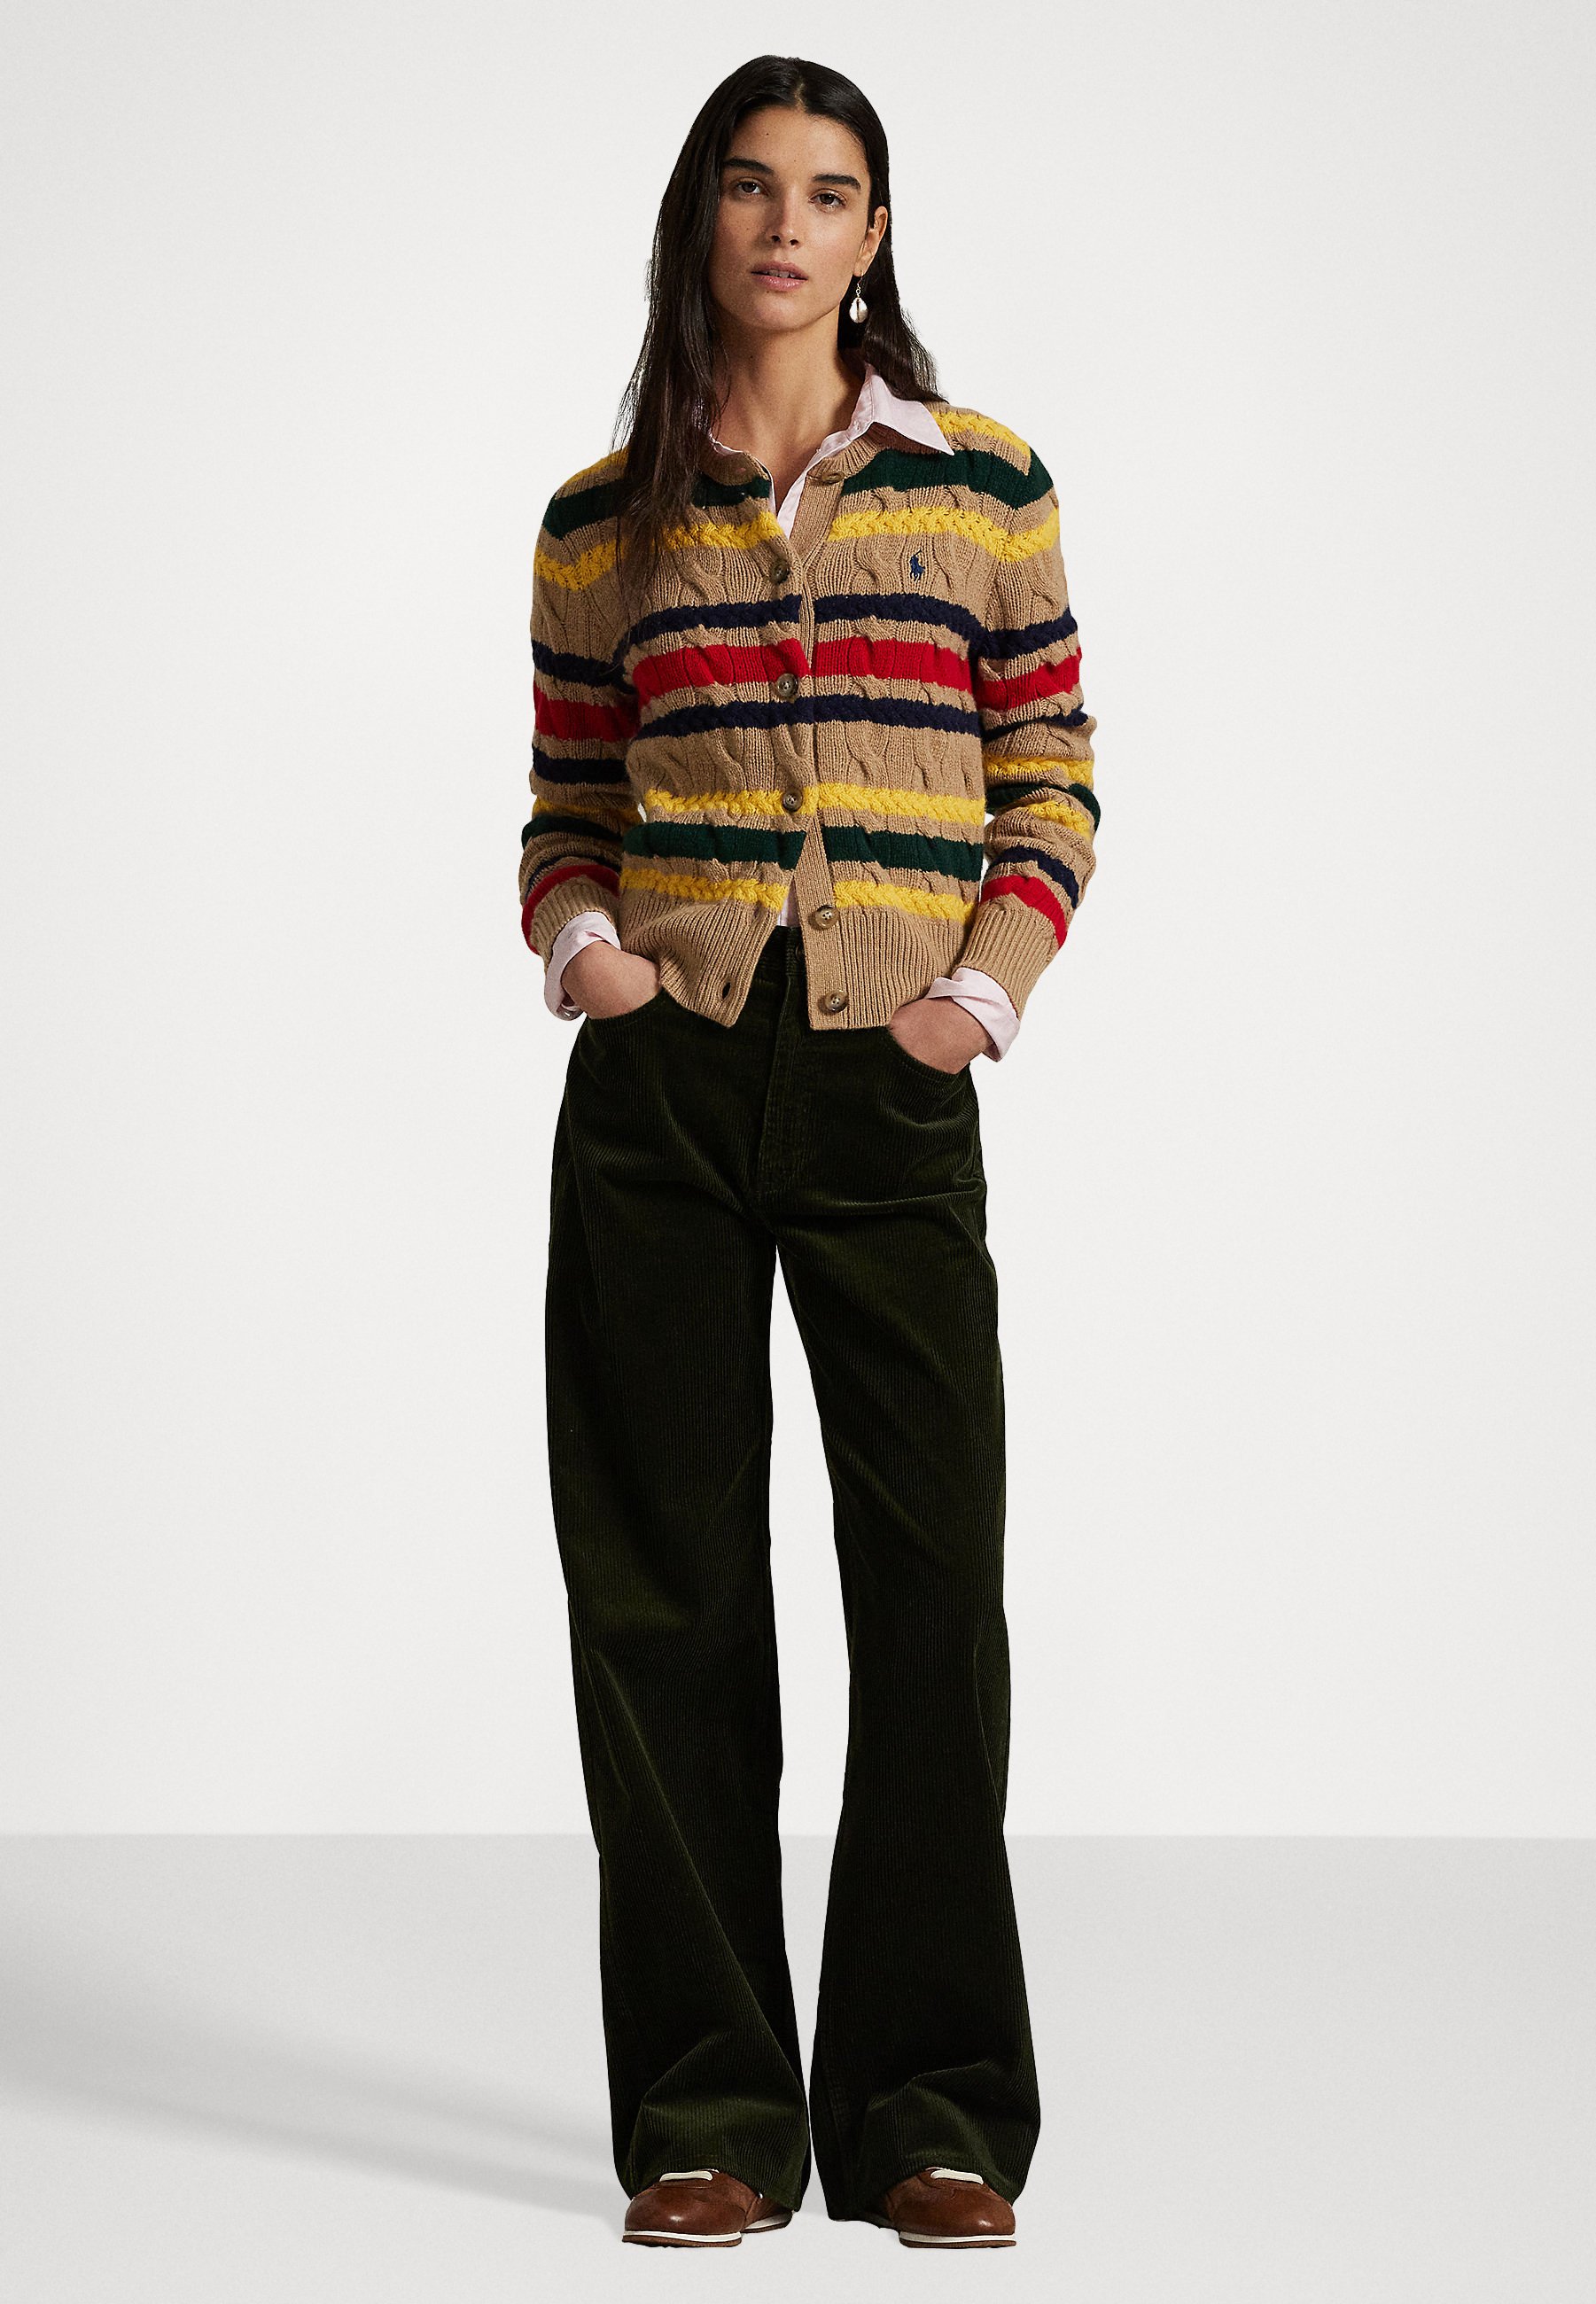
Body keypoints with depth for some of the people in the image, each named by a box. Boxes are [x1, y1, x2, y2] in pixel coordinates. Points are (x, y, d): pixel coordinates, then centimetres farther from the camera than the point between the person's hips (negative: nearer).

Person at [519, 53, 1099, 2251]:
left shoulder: (984, 484, 7)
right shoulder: (600, 524, 10)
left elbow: (1052, 787, 7)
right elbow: (567, 810, 15)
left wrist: (985, 990, -7)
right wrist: (578, 940, -5)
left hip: (890, 1092, -1)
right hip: (659, 1088, 1)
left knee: (932, 1587, -3)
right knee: (667, 1593, 3)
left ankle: (932, 2112, 10)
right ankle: (711, 2112, 13)